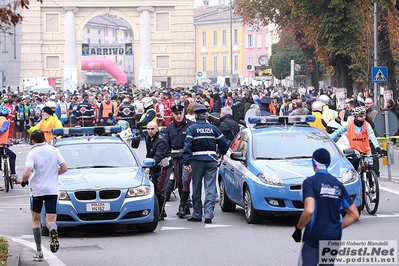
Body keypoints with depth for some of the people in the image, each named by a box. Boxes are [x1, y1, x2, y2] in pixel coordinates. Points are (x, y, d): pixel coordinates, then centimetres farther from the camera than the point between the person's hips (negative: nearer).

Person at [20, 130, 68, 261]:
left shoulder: (32, 153, -8)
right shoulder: (54, 150, 2)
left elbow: (26, 174, -19)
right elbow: (64, 168, 1)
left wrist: (24, 181, 3)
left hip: (37, 190, -2)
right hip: (52, 190, 2)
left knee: (36, 219, 15)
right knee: (51, 220, 2)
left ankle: (39, 252, 14)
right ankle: (53, 231, -37)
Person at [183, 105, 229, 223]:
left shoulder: (192, 129, -4)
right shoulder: (213, 128, 4)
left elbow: (187, 146, -14)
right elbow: (224, 145, 6)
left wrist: (187, 162, -15)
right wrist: (221, 154, 26)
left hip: (197, 160, -2)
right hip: (212, 160, 2)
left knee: (196, 188, 9)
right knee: (210, 188, 0)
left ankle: (197, 215, 16)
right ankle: (208, 215, -10)